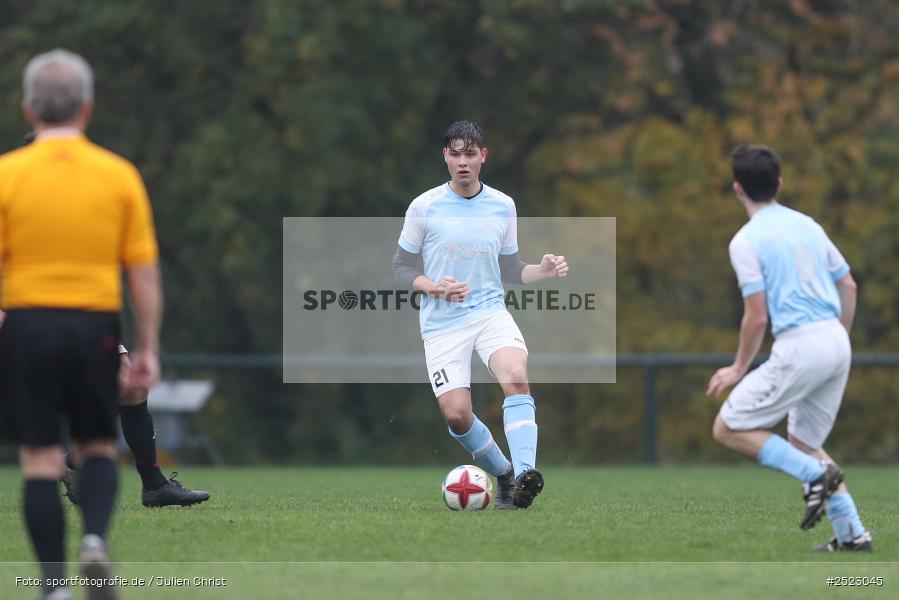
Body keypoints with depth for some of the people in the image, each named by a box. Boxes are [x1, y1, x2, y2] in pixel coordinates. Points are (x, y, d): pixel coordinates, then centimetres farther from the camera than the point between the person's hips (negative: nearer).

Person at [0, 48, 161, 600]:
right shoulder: (120, 176, 1)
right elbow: (144, 270, 2)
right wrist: (148, 348, 7)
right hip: (96, 327, 1)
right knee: (98, 449, 16)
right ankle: (96, 536, -11)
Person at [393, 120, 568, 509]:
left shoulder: (502, 206, 7)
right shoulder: (424, 207, -1)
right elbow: (402, 269, 4)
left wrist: (541, 271, -3)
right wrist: (434, 287, -15)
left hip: (491, 312, 1)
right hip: (442, 323, -1)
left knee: (515, 376, -29)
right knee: (456, 415, -13)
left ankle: (524, 476, -37)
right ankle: (503, 473, 13)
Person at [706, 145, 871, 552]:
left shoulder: (746, 241, -7)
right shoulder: (807, 225, 14)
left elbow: (757, 316, -10)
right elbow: (848, 287, 18)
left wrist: (738, 370, 2)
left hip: (798, 348, -8)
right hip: (838, 345, 8)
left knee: (728, 429, 3)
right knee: (802, 442, 20)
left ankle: (816, 473, -12)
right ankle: (851, 533, 9)